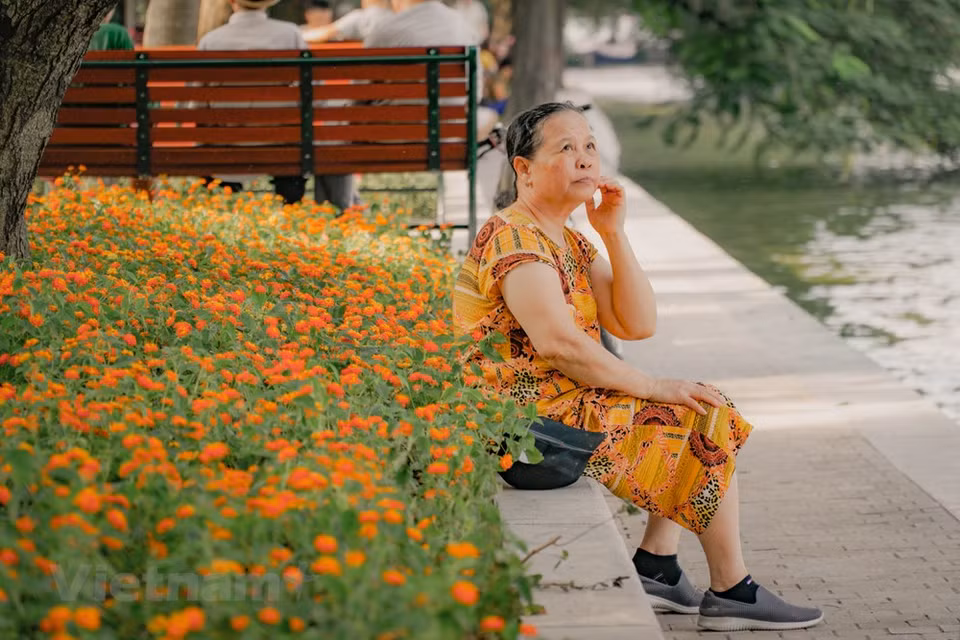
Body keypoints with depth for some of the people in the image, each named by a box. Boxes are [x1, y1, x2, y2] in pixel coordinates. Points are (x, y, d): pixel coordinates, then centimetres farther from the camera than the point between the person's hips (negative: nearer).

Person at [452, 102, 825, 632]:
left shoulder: (568, 240, 15)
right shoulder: (515, 237, -17)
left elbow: (638, 325, 7)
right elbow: (558, 343, -28)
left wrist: (614, 232, -1)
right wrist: (652, 387, -20)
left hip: (561, 398, 10)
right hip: (530, 412, -10)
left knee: (702, 408, 14)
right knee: (706, 420, -6)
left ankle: (656, 565, 7)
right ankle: (731, 593, 1)